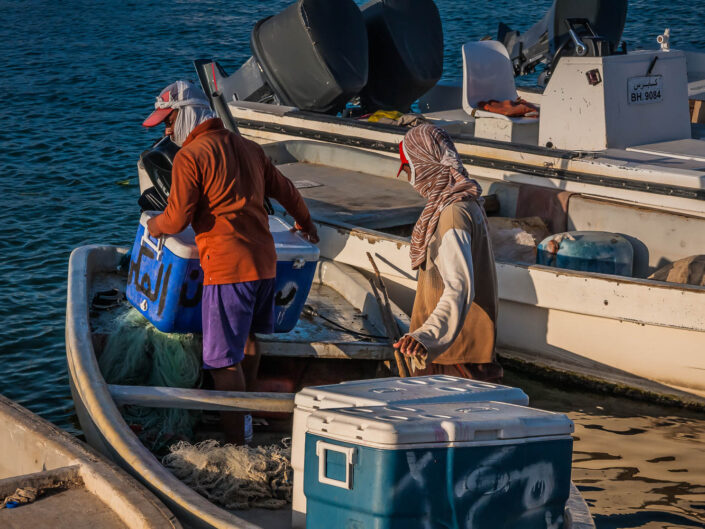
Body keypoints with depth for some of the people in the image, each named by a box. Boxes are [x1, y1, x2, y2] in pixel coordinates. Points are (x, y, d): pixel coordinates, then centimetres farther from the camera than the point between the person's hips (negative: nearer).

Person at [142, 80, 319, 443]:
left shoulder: (190, 157, -8)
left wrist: (154, 226, 12)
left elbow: (177, 220, -10)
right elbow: (285, 190, 26)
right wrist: (305, 223, 44)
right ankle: (245, 411, 38)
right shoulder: (248, 148, 15)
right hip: (265, 260, 8)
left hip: (228, 267, -8)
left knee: (223, 358, -4)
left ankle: (235, 442, -3)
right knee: (248, 338, 26)